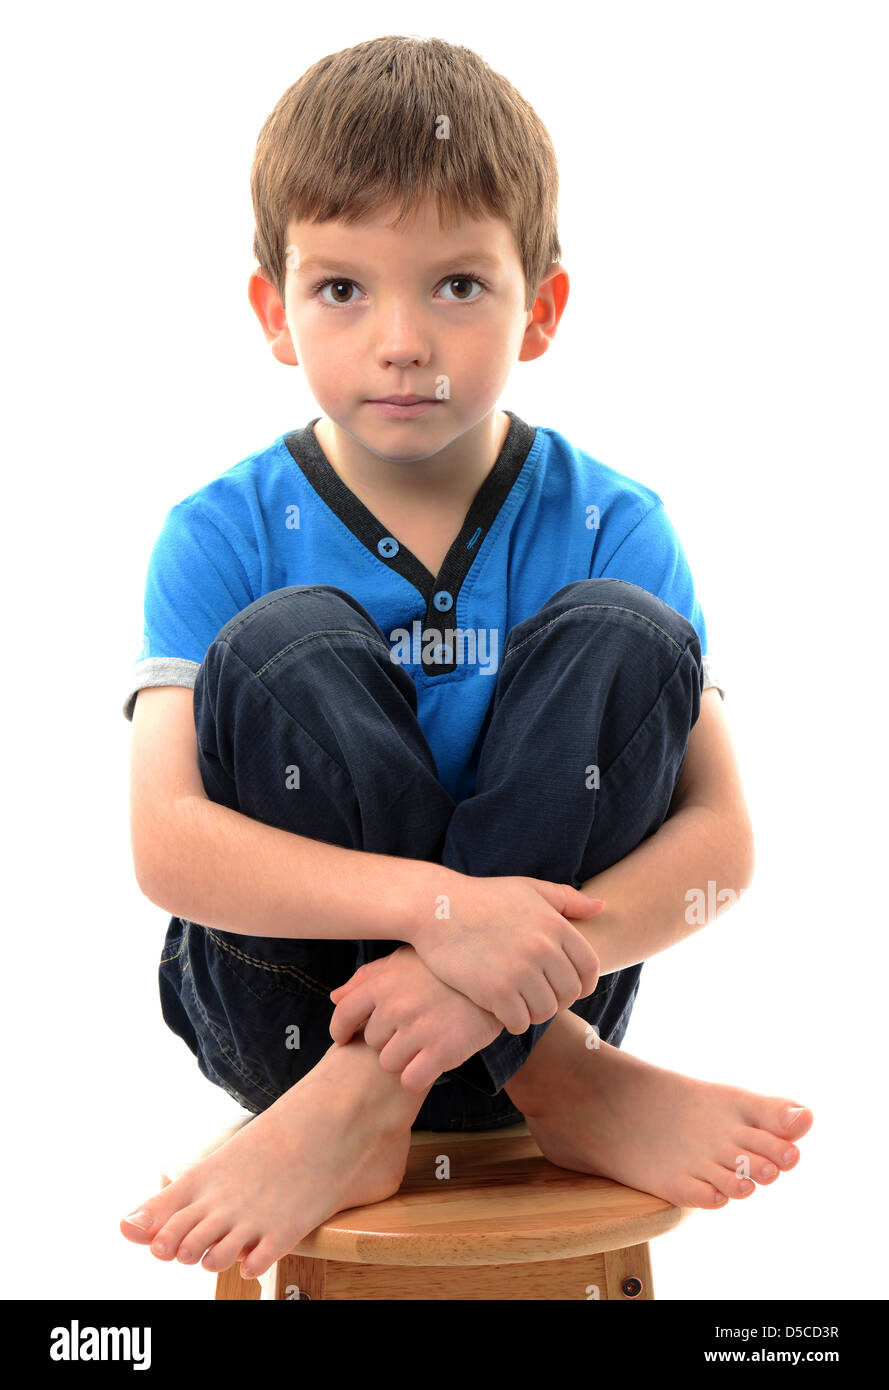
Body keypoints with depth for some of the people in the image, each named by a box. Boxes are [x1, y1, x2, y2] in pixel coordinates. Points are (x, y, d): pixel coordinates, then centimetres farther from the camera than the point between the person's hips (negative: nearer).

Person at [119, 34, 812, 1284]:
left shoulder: (610, 528, -5)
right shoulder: (225, 537, -7)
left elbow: (719, 835, -12)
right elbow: (166, 840, -20)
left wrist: (504, 963, -30)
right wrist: (440, 906, -35)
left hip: (525, 985, 1)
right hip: (277, 1003, -1)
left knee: (623, 636, -21)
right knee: (289, 650, -25)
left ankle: (365, 1102, -22)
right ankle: (555, 1085, -17)